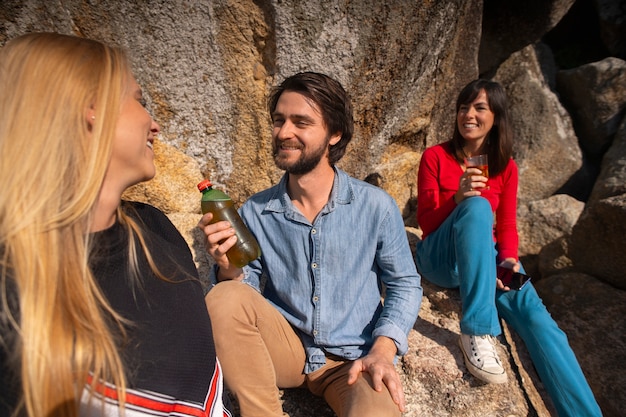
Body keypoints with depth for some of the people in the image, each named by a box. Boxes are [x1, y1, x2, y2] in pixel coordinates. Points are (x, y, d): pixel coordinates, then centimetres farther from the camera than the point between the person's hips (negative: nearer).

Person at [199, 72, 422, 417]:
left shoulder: (375, 206, -9)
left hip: (352, 359, -2)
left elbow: (404, 284, 1)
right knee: (224, 299, -25)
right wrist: (229, 269, -22)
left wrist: (382, 351, -13)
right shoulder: (255, 212, -5)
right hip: (284, 348, 3)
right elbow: (244, 299, 1)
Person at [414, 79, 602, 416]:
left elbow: (506, 225, 6)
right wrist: (458, 199, -27)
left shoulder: (506, 167, 8)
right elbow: (425, 222, -7)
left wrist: (508, 259, -15)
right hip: (441, 258, -3)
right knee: (477, 206, -35)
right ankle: (476, 331, -35)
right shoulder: (435, 157, -3)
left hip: (485, 256, 4)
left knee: (532, 312, -26)